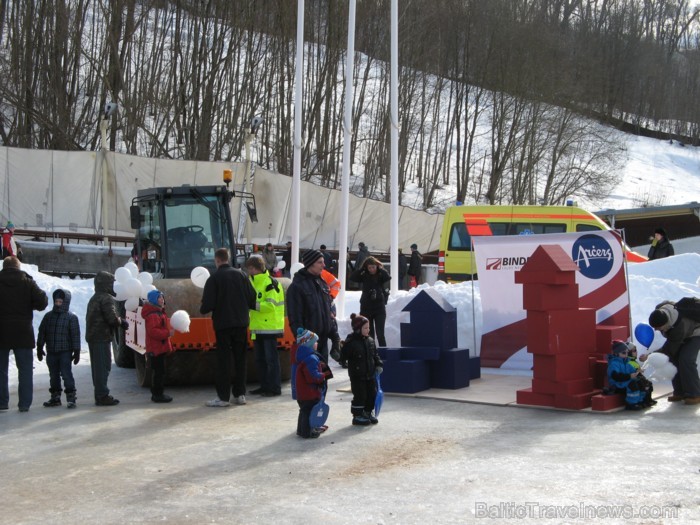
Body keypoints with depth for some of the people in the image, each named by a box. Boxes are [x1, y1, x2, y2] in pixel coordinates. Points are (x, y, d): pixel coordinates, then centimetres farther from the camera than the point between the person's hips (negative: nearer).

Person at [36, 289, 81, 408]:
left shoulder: (71, 317, -4)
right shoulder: (48, 316, 9)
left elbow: (75, 335, -5)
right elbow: (41, 332, 13)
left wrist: (76, 351, -8)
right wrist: (39, 348, 10)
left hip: (65, 352, -5)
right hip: (51, 352, 5)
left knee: (66, 374, -8)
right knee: (53, 375, 11)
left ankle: (71, 397, -3)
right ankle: (55, 397, 19)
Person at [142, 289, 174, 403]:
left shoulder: (159, 313, 18)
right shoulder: (152, 315, -18)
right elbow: (152, 331, -28)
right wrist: (167, 333, -26)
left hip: (160, 348, 11)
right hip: (155, 349, -11)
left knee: (158, 372, 14)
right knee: (159, 372, -8)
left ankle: (157, 394, 20)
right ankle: (158, 394, -5)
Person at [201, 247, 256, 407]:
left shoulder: (214, 278, -9)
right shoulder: (241, 275, 3)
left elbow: (208, 304, -12)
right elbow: (252, 298, 3)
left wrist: (202, 310, 9)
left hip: (222, 324, -4)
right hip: (241, 322, 4)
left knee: (223, 360, 0)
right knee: (240, 359, 11)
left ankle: (223, 397, 0)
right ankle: (240, 394, 14)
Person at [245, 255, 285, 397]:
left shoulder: (270, 283, -13)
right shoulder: (252, 281, 14)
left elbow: (270, 305, -21)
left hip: (270, 327, -9)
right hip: (257, 327, 9)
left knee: (271, 358, -5)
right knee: (260, 358, 12)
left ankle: (275, 387, 0)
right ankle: (265, 386, 20)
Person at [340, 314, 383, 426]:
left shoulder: (370, 340, 6)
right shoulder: (351, 342, -14)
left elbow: (375, 354, 14)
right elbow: (344, 356, -9)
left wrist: (379, 364, 4)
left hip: (370, 374, 7)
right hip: (357, 375, -7)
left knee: (372, 394, 11)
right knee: (360, 395, -1)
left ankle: (368, 413, 28)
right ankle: (357, 416, 12)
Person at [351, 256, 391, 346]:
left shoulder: (381, 274, -3)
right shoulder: (364, 275, 2)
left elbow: (388, 278, -23)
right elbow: (353, 277, -13)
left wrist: (380, 269, -14)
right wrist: (363, 268, -14)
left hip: (379, 308, -2)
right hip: (366, 308, 2)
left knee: (380, 333, -6)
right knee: (369, 334, 8)